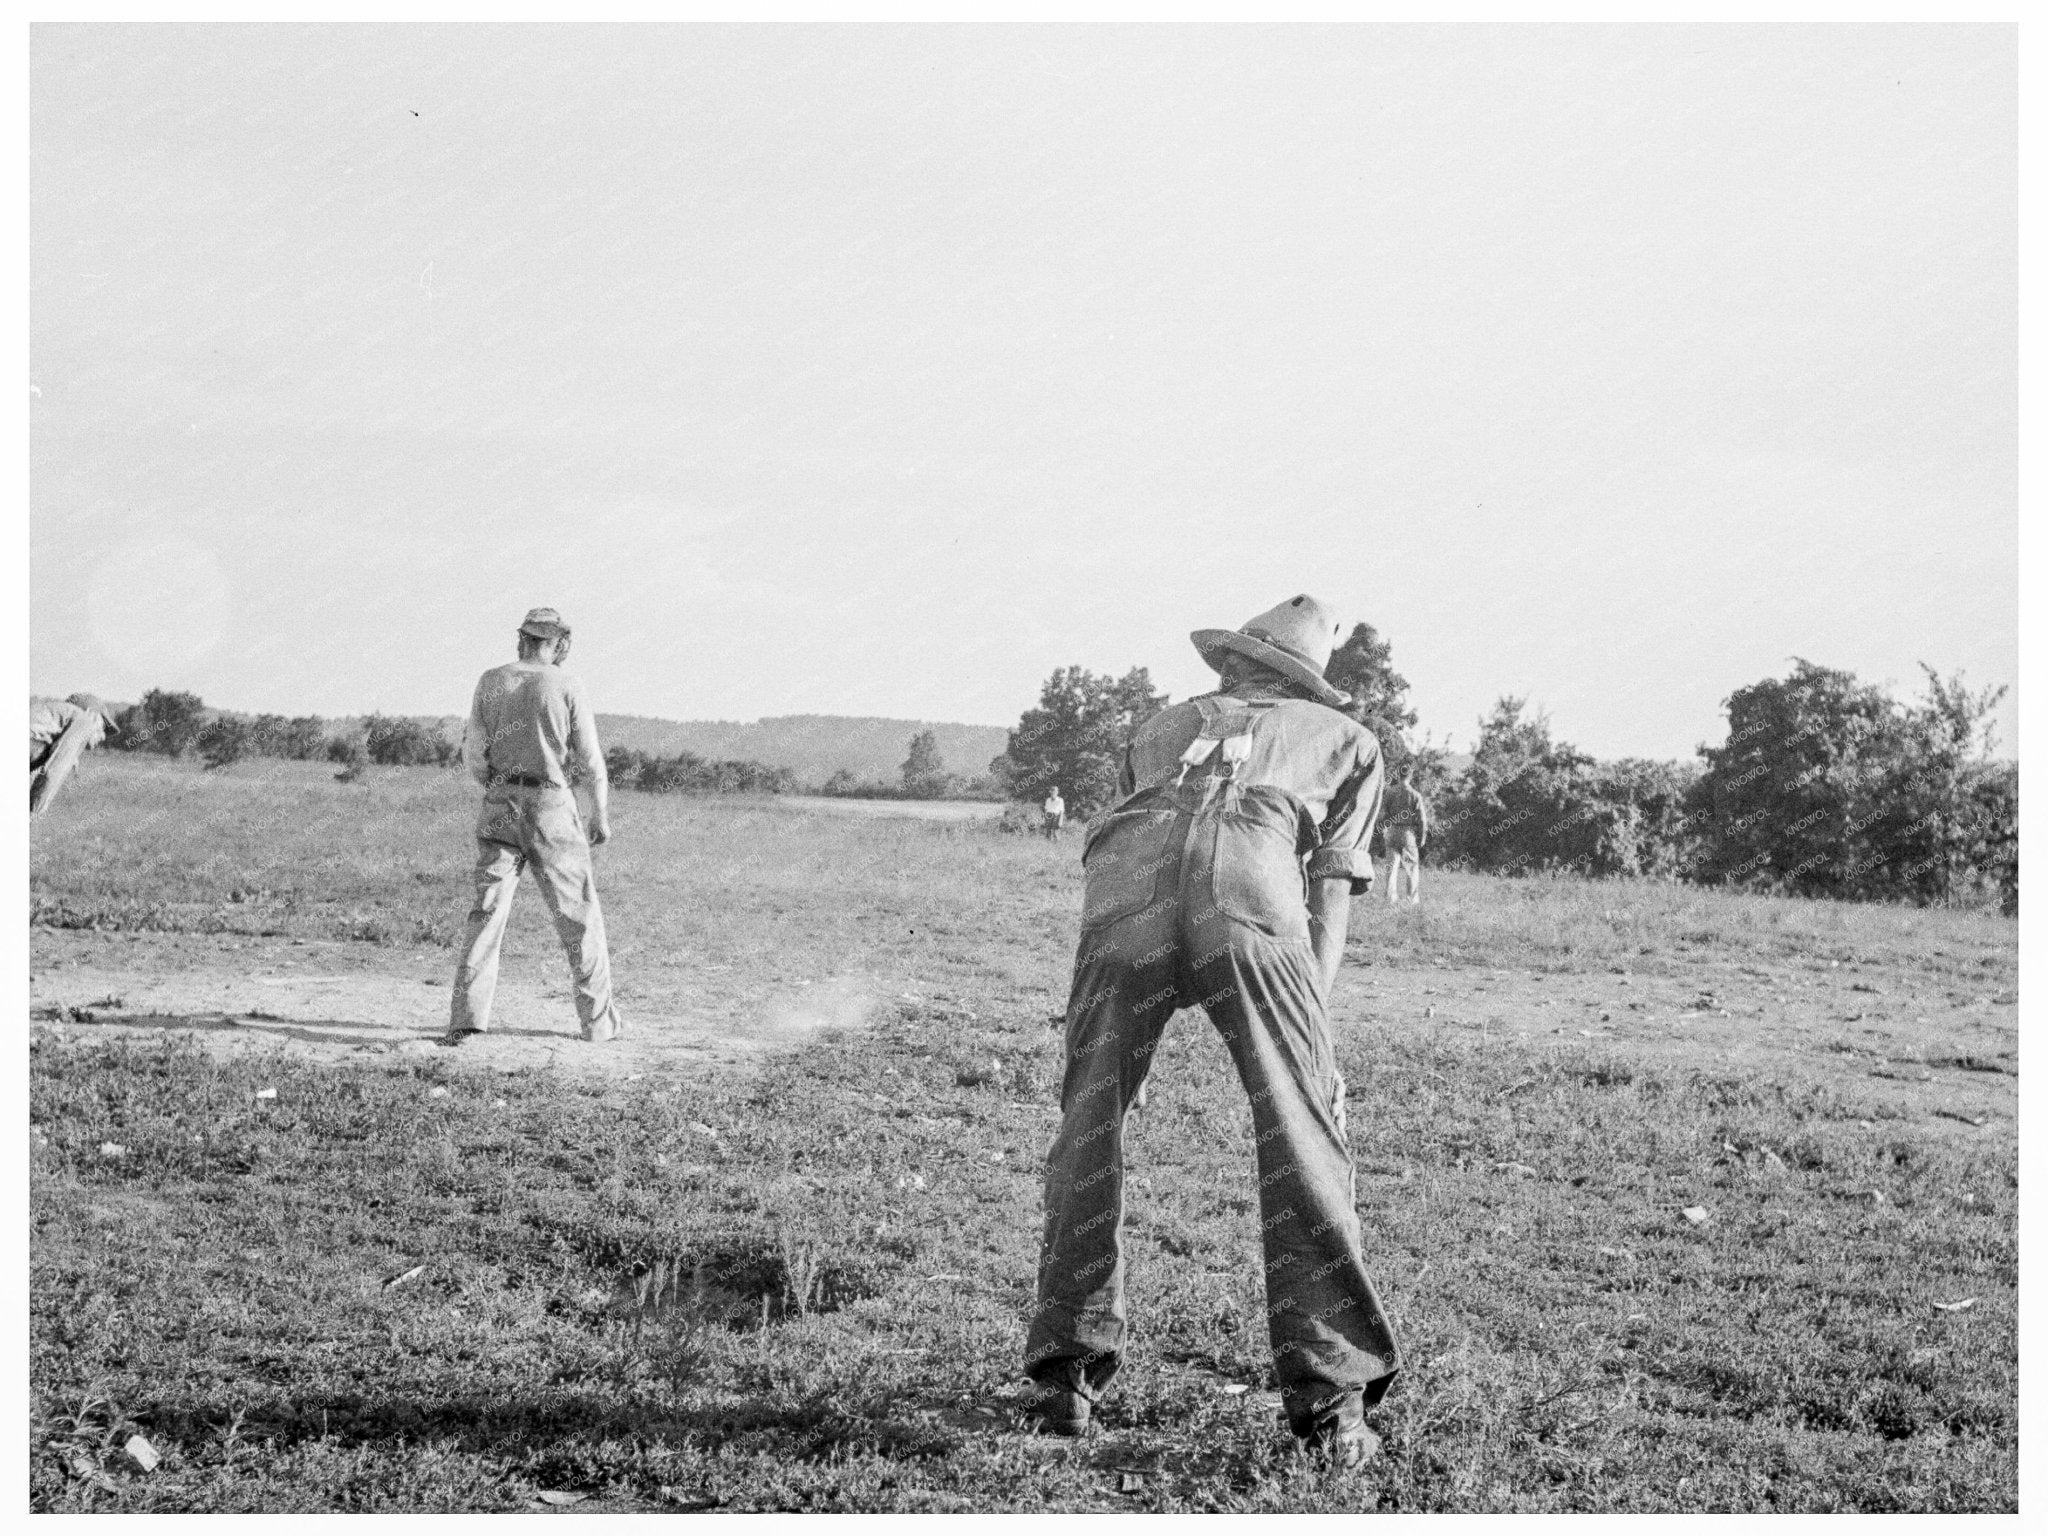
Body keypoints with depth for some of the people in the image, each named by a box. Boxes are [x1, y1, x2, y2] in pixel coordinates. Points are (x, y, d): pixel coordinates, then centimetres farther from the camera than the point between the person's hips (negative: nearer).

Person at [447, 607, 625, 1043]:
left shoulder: (491, 681, 4)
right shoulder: (565, 686, -5)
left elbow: (473, 753, 5)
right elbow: (591, 759, -2)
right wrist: (601, 815, 8)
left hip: (499, 805, 3)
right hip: (551, 807, -3)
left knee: (487, 912, 5)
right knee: (579, 916, 6)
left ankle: (466, 1016, -4)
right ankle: (599, 1020, 9)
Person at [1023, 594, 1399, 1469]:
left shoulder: (1160, 728, 40)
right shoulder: (1346, 740, 33)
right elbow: (1332, 887, 21)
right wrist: (1306, 1027, 14)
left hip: (1126, 884, 2)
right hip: (1252, 893, -2)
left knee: (1089, 1127, 15)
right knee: (1300, 1137, 4)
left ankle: (1067, 1374, 16)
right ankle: (1332, 1402, 1)